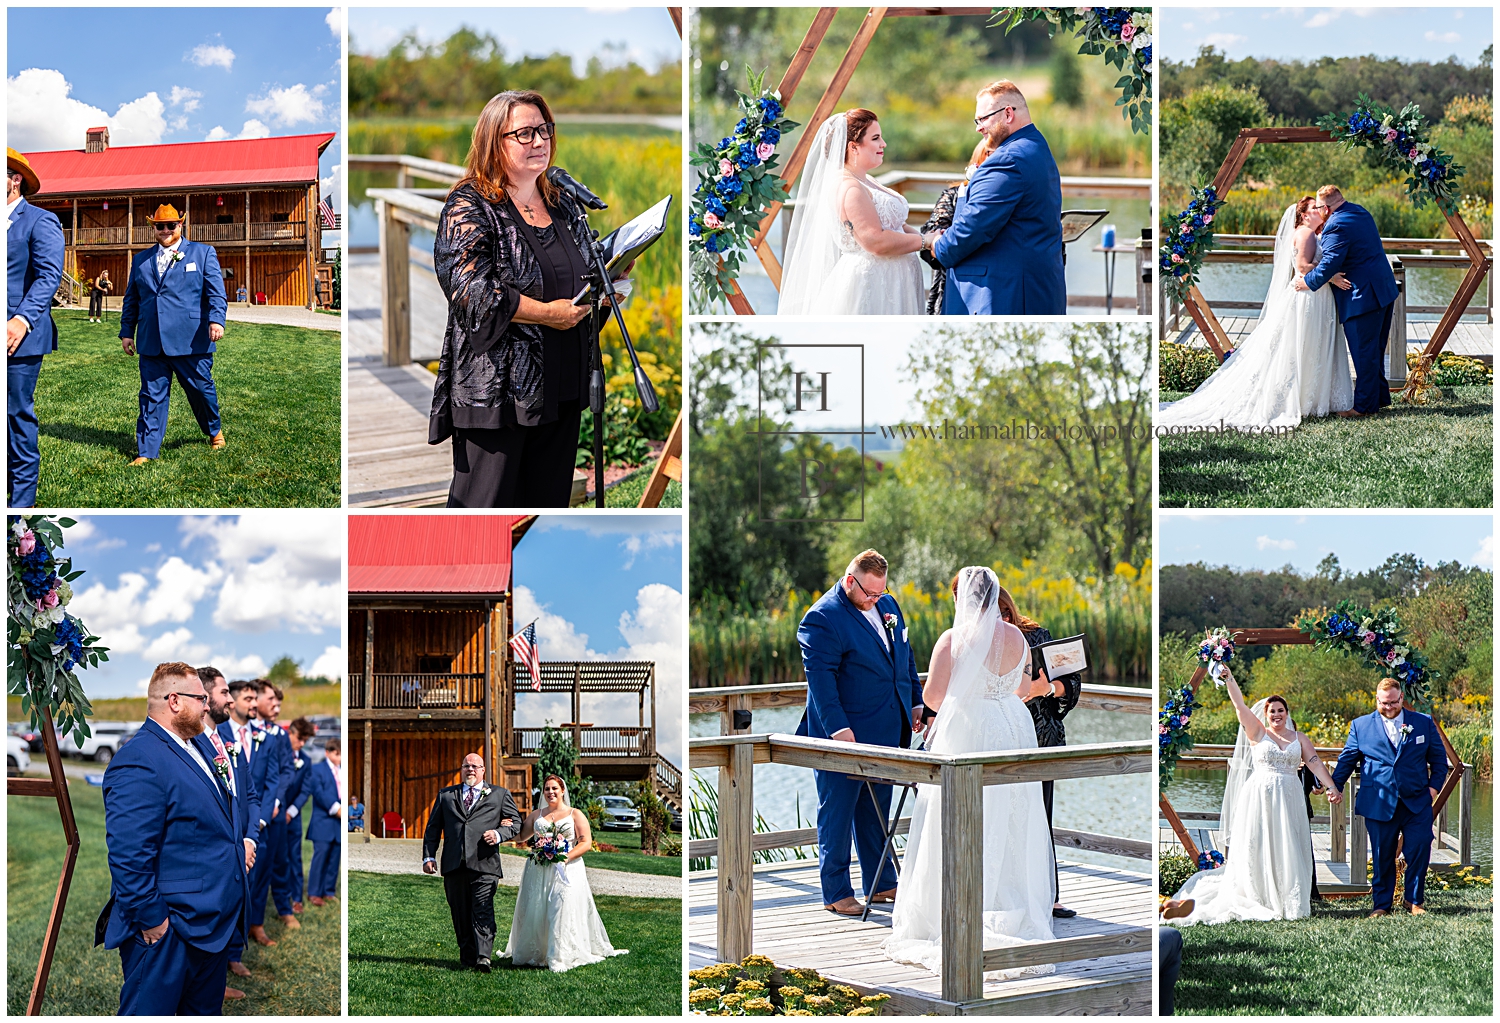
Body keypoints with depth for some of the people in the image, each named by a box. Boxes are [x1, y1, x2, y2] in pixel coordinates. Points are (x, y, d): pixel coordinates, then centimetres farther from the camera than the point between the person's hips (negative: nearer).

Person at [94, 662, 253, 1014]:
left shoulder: (201, 743, 11)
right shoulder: (137, 761, -20)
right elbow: (129, 854, -26)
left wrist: (243, 838, 12)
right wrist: (151, 921, -23)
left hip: (215, 923, 10)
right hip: (167, 932, -10)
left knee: (207, 1011, 20)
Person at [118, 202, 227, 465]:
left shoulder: (203, 253, 6)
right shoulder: (141, 260, 16)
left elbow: (216, 291, -2)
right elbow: (131, 299, 19)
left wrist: (216, 320, -16)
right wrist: (126, 331, 12)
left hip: (191, 341, -2)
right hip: (151, 342, 3)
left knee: (201, 388, 9)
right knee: (152, 396, 1)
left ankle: (214, 430, 35)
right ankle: (147, 451, 2)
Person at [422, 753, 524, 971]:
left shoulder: (499, 795, 14)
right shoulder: (445, 795, 19)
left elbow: (516, 822, 12)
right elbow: (433, 827, 17)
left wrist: (499, 834, -7)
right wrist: (429, 856, 7)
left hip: (484, 864, -3)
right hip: (454, 864, 3)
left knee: (483, 911, -12)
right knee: (460, 913, 5)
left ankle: (483, 957, -19)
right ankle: (467, 956, 14)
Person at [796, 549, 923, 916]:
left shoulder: (888, 605, 10)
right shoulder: (822, 618, -15)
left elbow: (905, 657, 21)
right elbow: (820, 678, -21)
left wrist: (916, 702, 18)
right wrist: (837, 727, -27)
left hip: (887, 731, 7)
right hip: (844, 734, -7)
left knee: (875, 813, 16)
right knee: (837, 813, 0)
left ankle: (881, 884, 25)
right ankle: (836, 893, 6)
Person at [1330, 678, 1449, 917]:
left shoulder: (1424, 723, 8)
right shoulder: (1361, 725, 7)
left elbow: (1439, 758, 13)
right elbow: (1346, 760, 12)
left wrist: (1434, 785, 1)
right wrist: (1334, 786, 3)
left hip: (1417, 802, 0)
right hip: (1379, 805, 0)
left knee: (1419, 851, -3)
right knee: (1382, 857, 3)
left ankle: (1415, 900, 15)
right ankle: (1381, 904, 15)